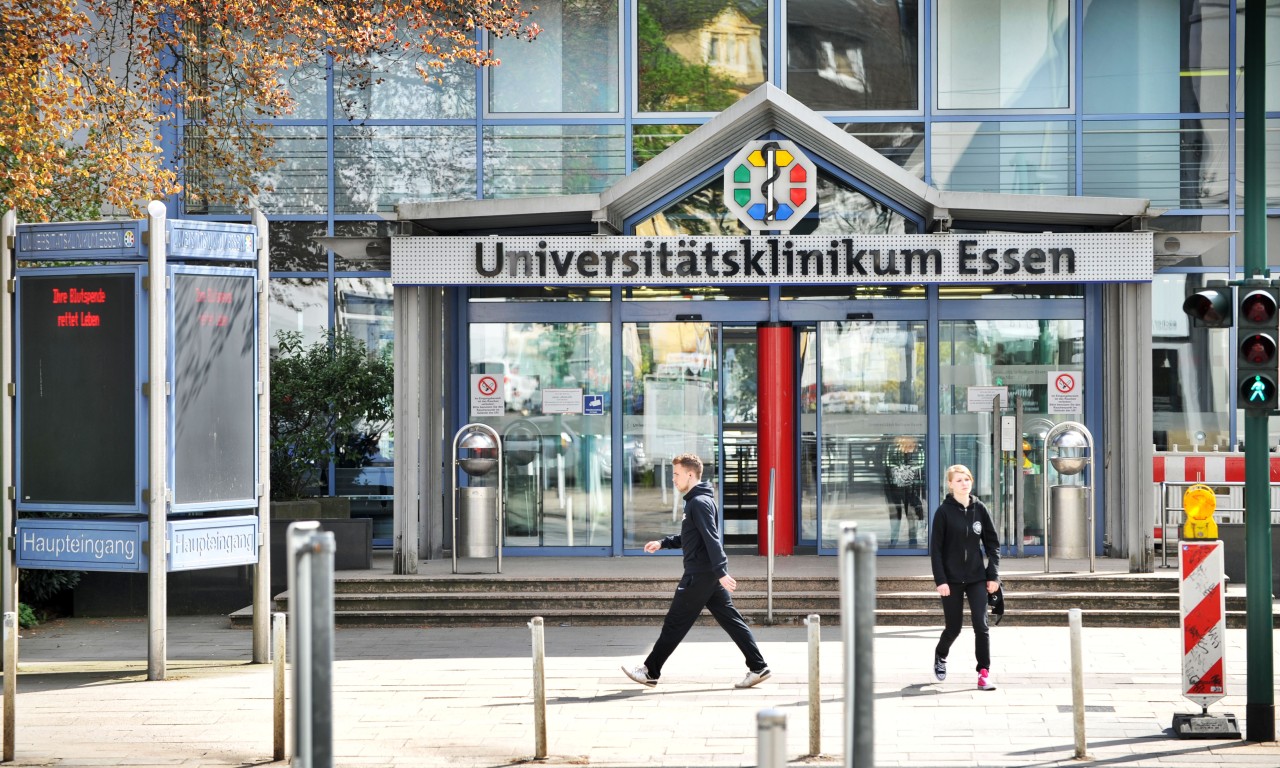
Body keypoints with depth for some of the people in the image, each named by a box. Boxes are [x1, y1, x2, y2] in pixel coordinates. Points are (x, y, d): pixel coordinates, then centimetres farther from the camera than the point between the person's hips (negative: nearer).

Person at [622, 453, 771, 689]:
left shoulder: (700, 503, -15)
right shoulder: (696, 501, 16)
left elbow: (712, 539, -23)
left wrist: (721, 572, -29)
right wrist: (663, 543, 20)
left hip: (700, 574, -10)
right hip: (709, 575, 10)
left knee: (675, 623, -1)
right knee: (730, 620, 8)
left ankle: (650, 672, 6)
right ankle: (758, 668, 6)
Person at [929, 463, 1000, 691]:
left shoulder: (979, 509, 3)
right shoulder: (944, 512, -6)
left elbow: (992, 543, 7)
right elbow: (935, 548, -6)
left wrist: (993, 575, 0)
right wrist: (940, 580, -12)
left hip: (976, 578, 2)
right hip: (952, 579, -2)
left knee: (981, 625, -9)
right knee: (953, 627, 7)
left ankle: (984, 673, -4)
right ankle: (940, 656, 37)